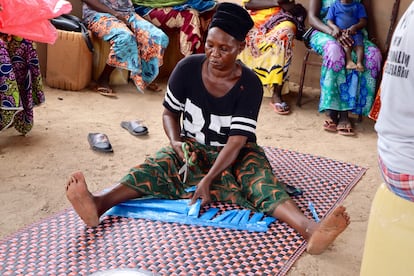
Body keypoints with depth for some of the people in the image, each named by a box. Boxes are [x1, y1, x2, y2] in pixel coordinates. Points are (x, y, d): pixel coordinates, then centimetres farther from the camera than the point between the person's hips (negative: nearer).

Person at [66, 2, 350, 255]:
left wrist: (208, 179, -36)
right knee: (156, 166, -28)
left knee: (261, 180, -31)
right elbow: (170, 111, 1)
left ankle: (309, 229, -56)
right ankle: (99, 204, -54)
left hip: (236, 153, -1)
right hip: (193, 148, 1)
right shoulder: (188, 68, -12)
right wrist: (176, 143, -20)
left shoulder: (250, 84, -19)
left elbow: (237, 140, -24)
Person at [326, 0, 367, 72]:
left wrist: (354, 27, -15)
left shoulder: (358, 6, 16)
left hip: (354, 32, 1)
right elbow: (329, 21, 9)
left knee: (359, 44, -30)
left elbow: (363, 21, 7)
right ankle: (349, 62, -52)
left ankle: (359, 63, -48)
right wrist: (335, 27, -15)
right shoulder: (334, 6, 17)